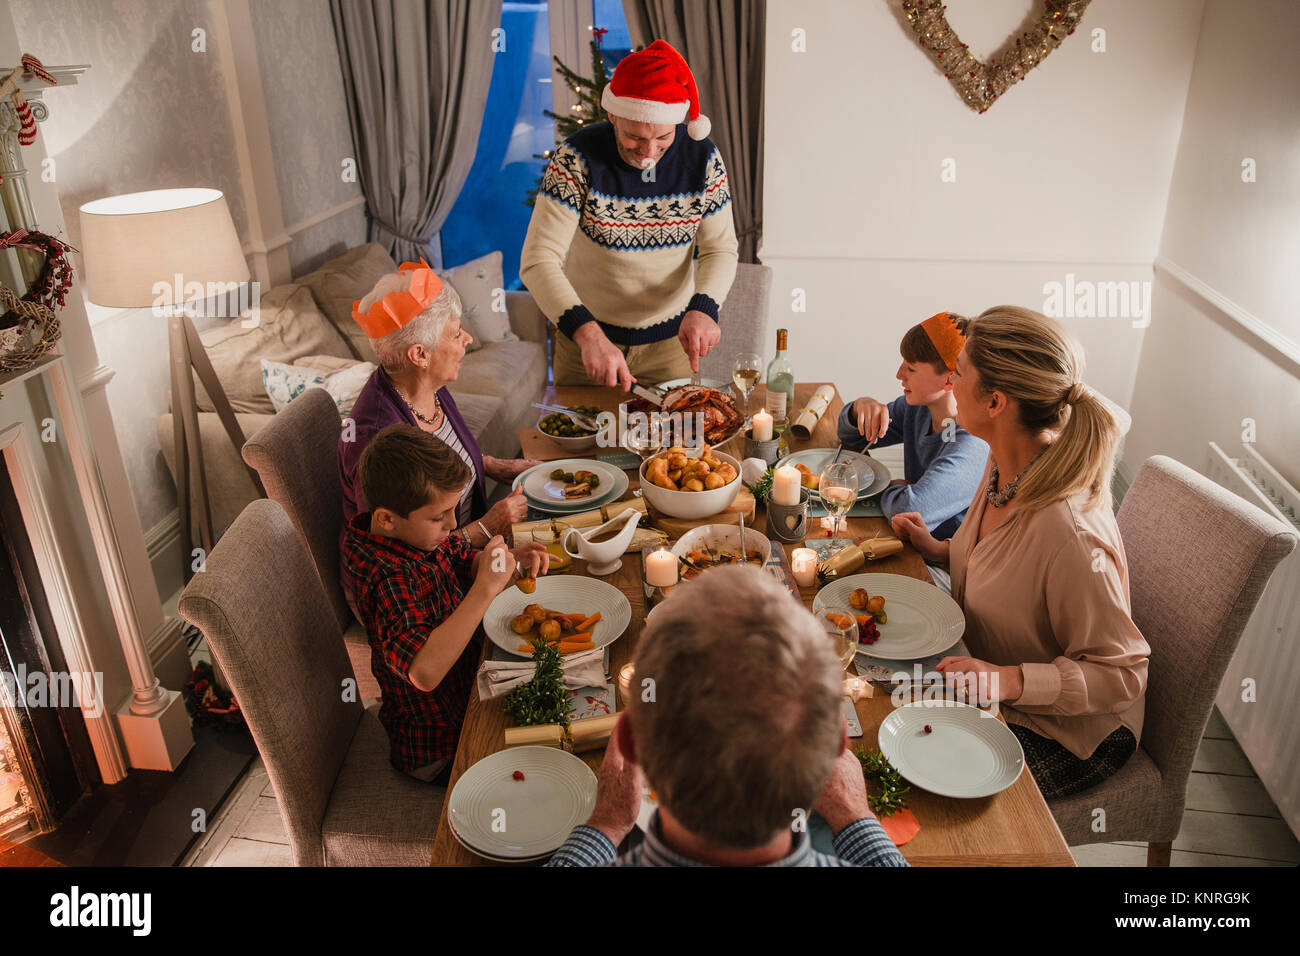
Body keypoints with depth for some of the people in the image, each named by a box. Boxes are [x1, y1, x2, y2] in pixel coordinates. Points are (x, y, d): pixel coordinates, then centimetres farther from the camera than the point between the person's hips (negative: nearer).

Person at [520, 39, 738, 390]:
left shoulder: (703, 159, -11)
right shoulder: (576, 159, -20)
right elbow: (538, 259, -26)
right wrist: (588, 334, -41)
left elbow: (721, 249, -4)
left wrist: (703, 308, -25)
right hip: (584, 336, -2)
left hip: (669, 340, 2)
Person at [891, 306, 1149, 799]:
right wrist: (939, 550, 0)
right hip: (993, 686, 8)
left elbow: (1122, 674, -24)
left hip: (1064, 733, -8)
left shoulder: (1069, 533, -35)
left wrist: (1009, 681, -35)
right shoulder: (1005, 468, -7)